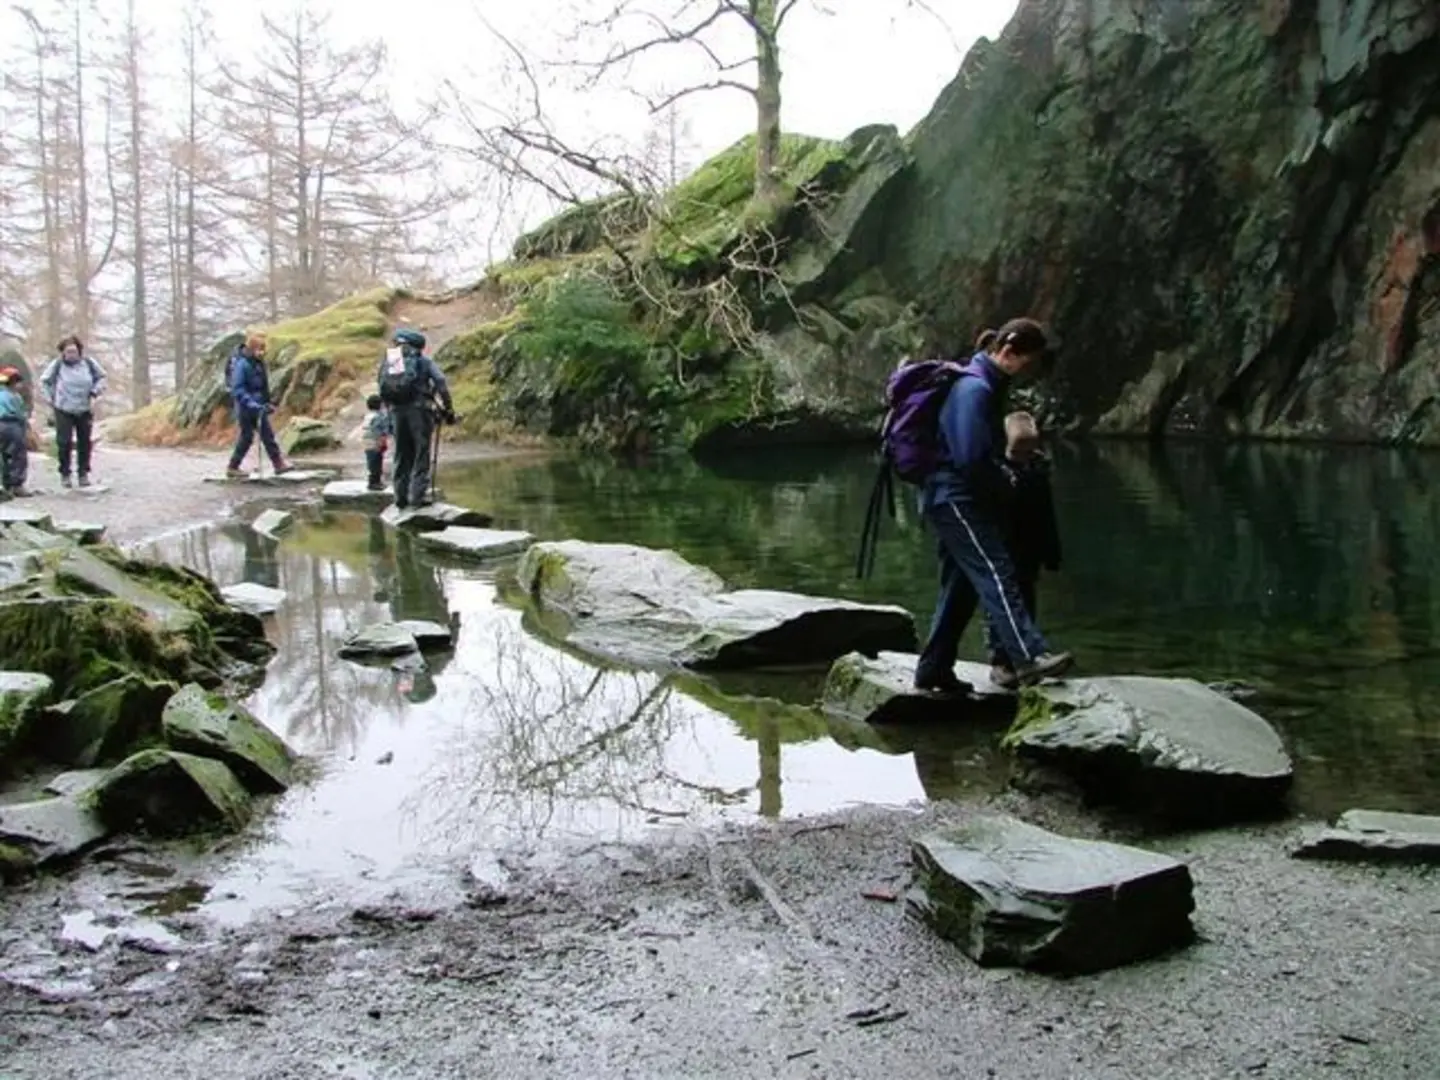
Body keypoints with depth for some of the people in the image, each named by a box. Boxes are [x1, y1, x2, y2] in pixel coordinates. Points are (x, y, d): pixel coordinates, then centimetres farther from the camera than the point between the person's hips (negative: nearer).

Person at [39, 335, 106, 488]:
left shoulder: (88, 363, -3)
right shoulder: (57, 365, -8)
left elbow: (101, 377, 11)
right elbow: (44, 381, 5)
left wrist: (94, 393, -1)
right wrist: (49, 399, 0)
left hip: (85, 410, 2)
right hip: (64, 410, -2)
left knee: (85, 443, 5)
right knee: (64, 442, -5)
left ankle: (83, 473, 17)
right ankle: (65, 474, 7)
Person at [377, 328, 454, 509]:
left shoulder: (388, 360, 17)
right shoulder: (422, 360, 6)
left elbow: (381, 386, 15)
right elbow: (440, 383, -4)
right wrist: (448, 409, 1)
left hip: (396, 410, 4)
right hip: (418, 408, -4)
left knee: (401, 454, 13)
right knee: (421, 453, 1)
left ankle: (400, 496, 13)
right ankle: (418, 495, -5)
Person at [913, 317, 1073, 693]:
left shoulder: (985, 384, 17)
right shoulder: (974, 388, -16)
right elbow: (970, 458, -22)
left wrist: (999, 487, 11)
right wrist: (1004, 491, -7)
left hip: (954, 499, 11)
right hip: (955, 497, -11)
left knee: (960, 586, 12)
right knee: (996, 573, -19)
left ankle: (934, 668, 18)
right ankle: (1030, 657, -28)